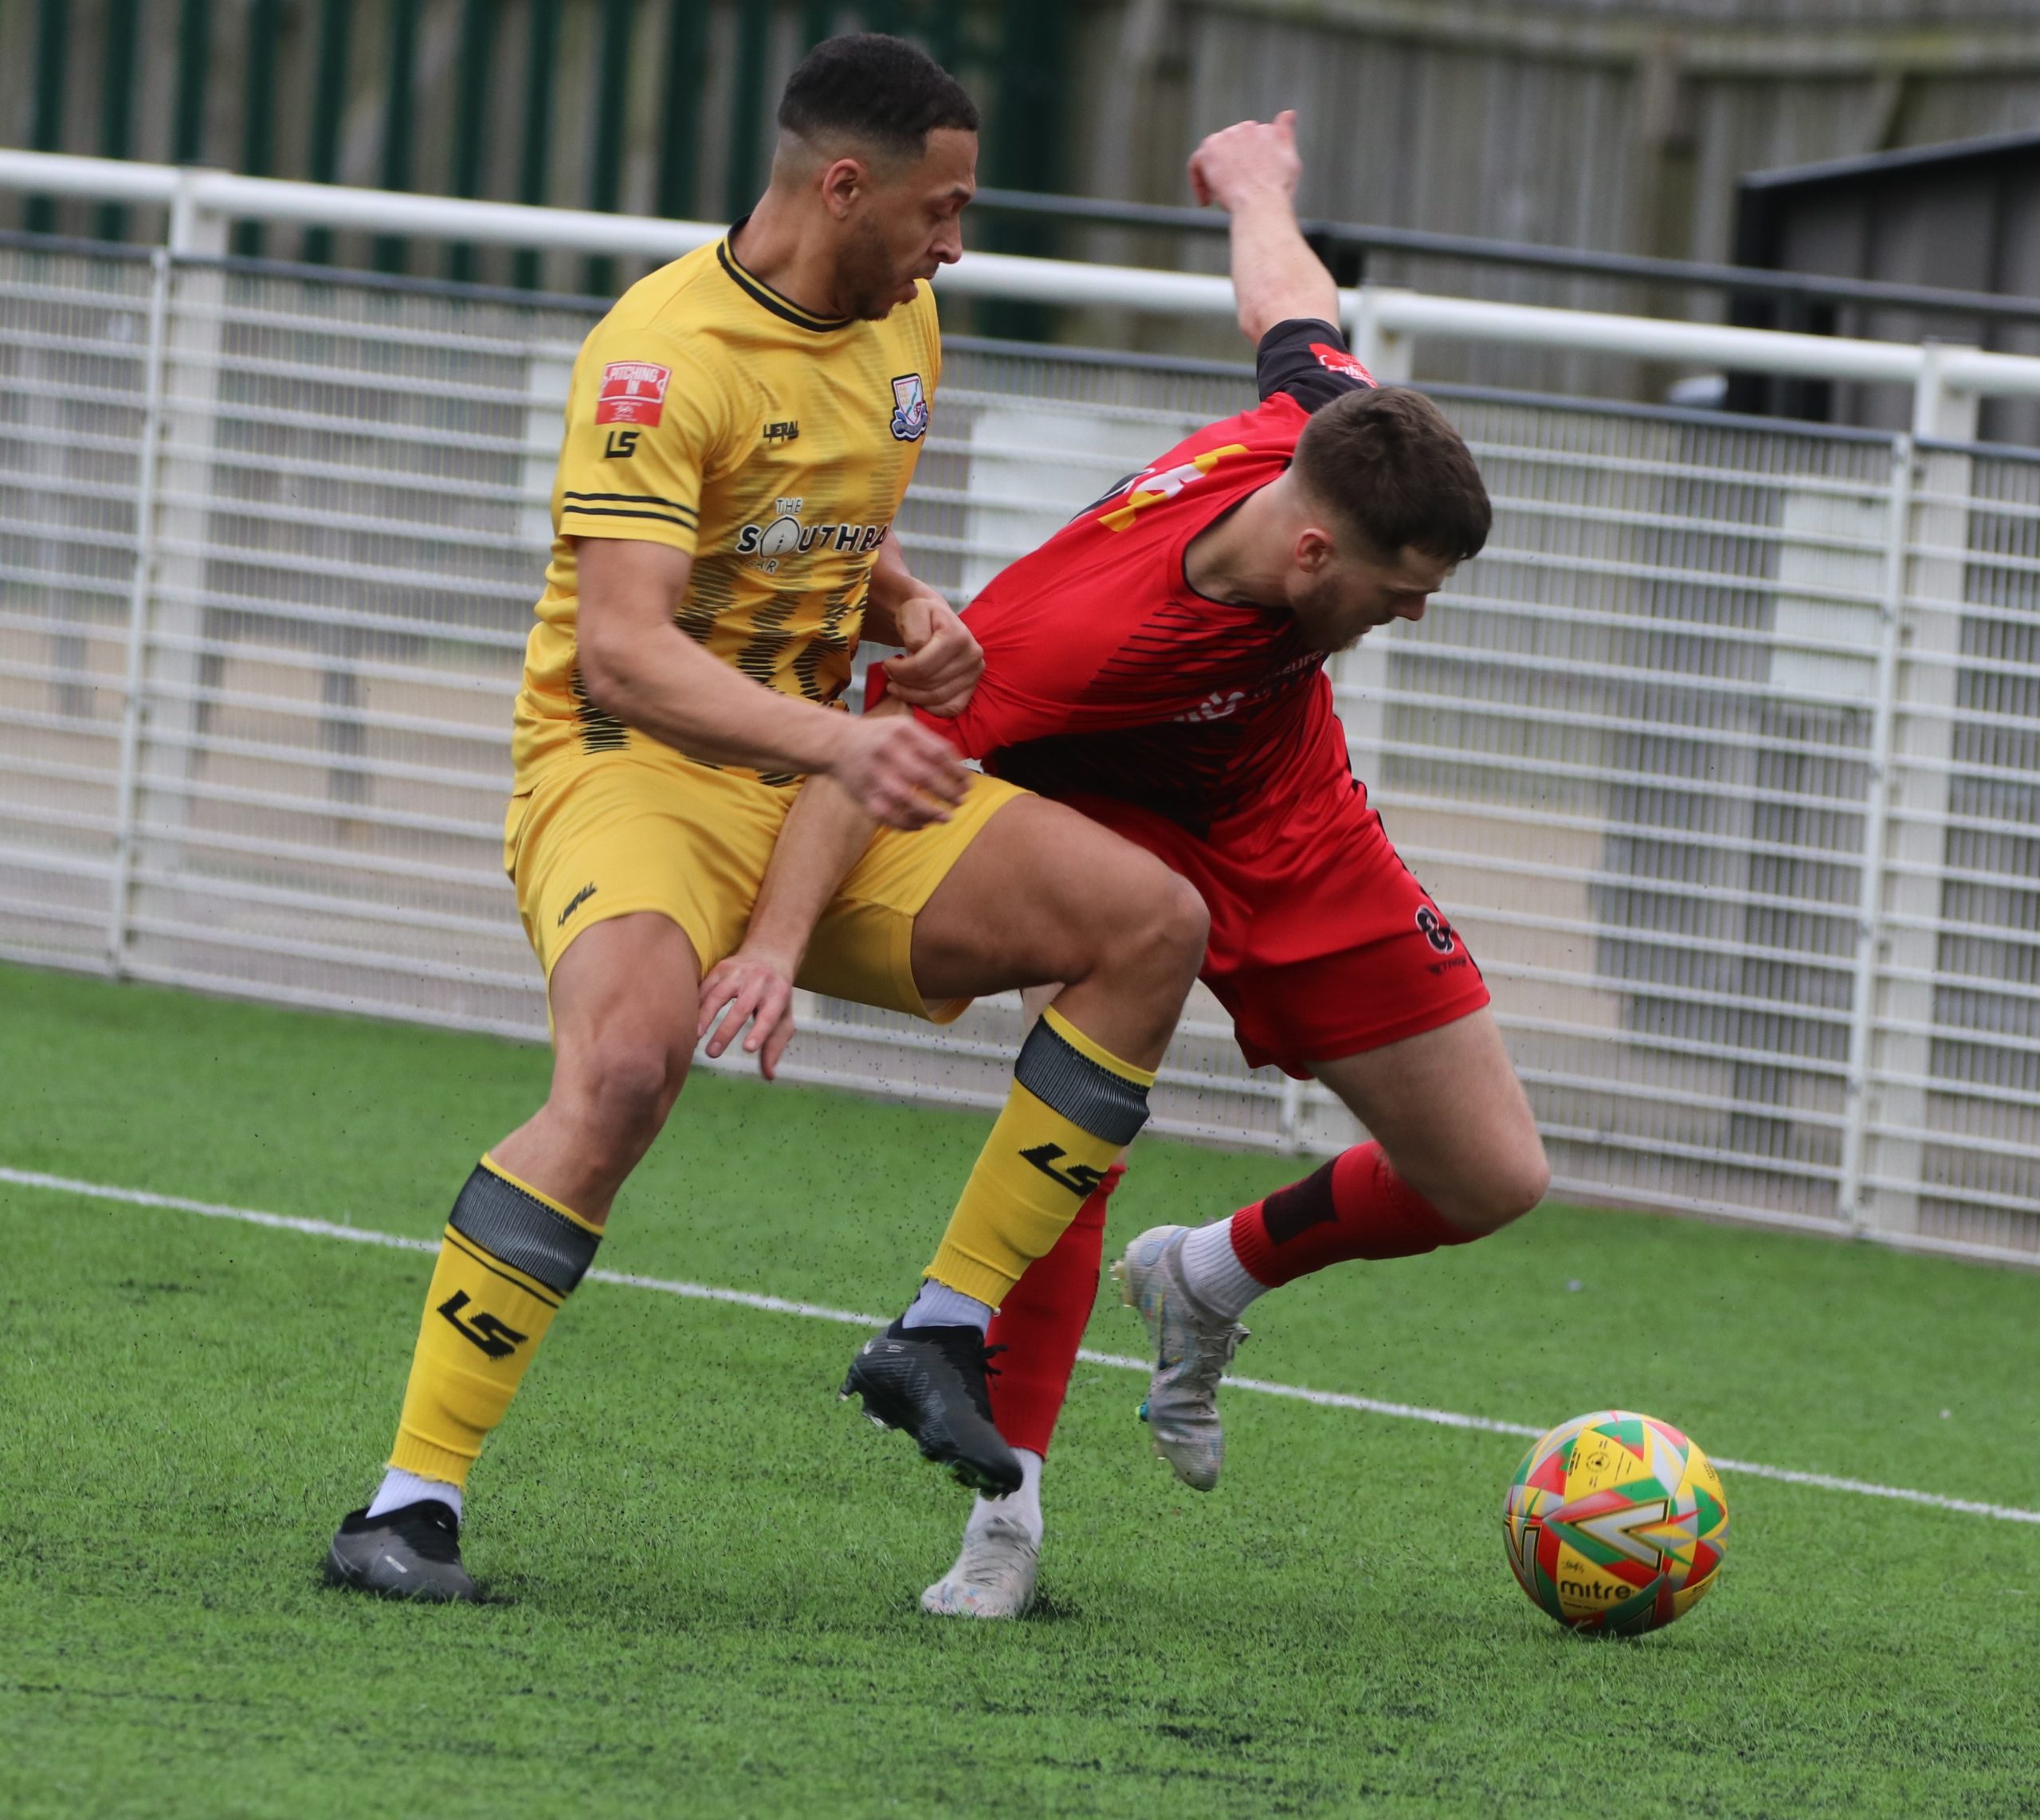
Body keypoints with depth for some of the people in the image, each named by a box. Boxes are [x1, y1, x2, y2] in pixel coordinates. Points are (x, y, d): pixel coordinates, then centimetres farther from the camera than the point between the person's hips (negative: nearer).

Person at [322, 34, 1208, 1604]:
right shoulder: (667, 353, -18)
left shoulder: (901, 325, 10)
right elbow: (622, 652, -29)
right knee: (628, 1061, -37)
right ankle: (411, 1502, -30)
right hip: (628, 772, -8)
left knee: (1153, 923, -8)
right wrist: (836, 743, -43)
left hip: (820, 790, 8)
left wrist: (907, 608, 6)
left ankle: (944, 1333, -4)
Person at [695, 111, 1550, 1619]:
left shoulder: (1327, 433, -27)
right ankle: (1007, 1514, -19)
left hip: (1296, 830, 5)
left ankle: (1207, 1282, 26)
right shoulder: (1088, 627, -42)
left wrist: (1260, 185, 18)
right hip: (1119, 836, -5)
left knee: (1494, 1179, 0)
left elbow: (1286, 304, -5)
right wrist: (779, 942, -49)